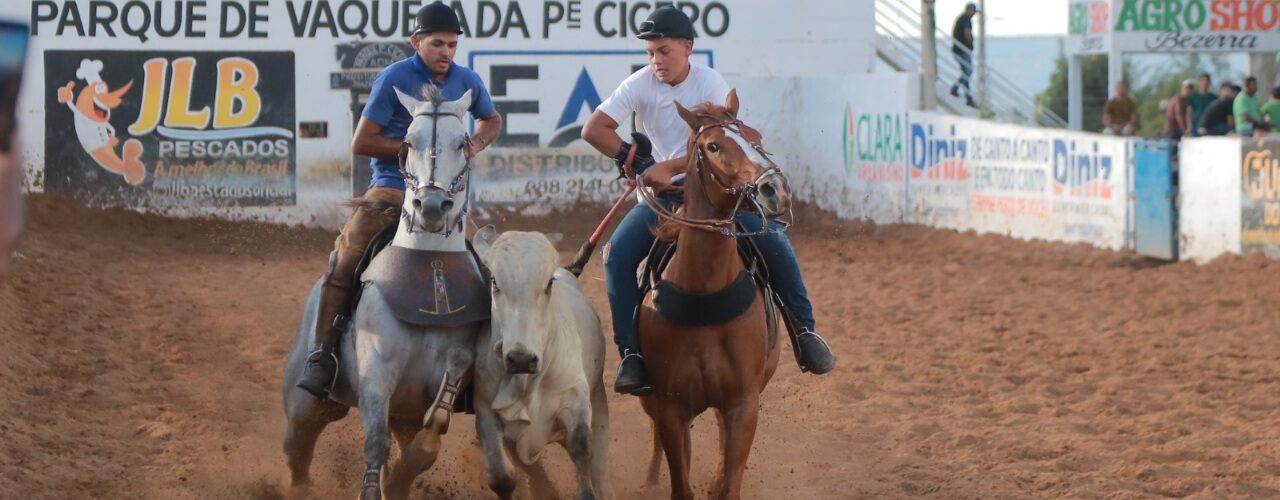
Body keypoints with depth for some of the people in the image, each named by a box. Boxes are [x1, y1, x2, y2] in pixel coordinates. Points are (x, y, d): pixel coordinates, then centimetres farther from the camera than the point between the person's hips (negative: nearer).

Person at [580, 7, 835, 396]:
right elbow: (594, 130, -13)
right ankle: (631, 352, -17)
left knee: (772, 239, -22)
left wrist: (666, 168, -28)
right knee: (619, 254, -22)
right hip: (661, 194, 2)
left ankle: (804, 330, -9)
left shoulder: (710, 84, -11)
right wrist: (638, 164, -22)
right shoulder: (640, 86, -6)